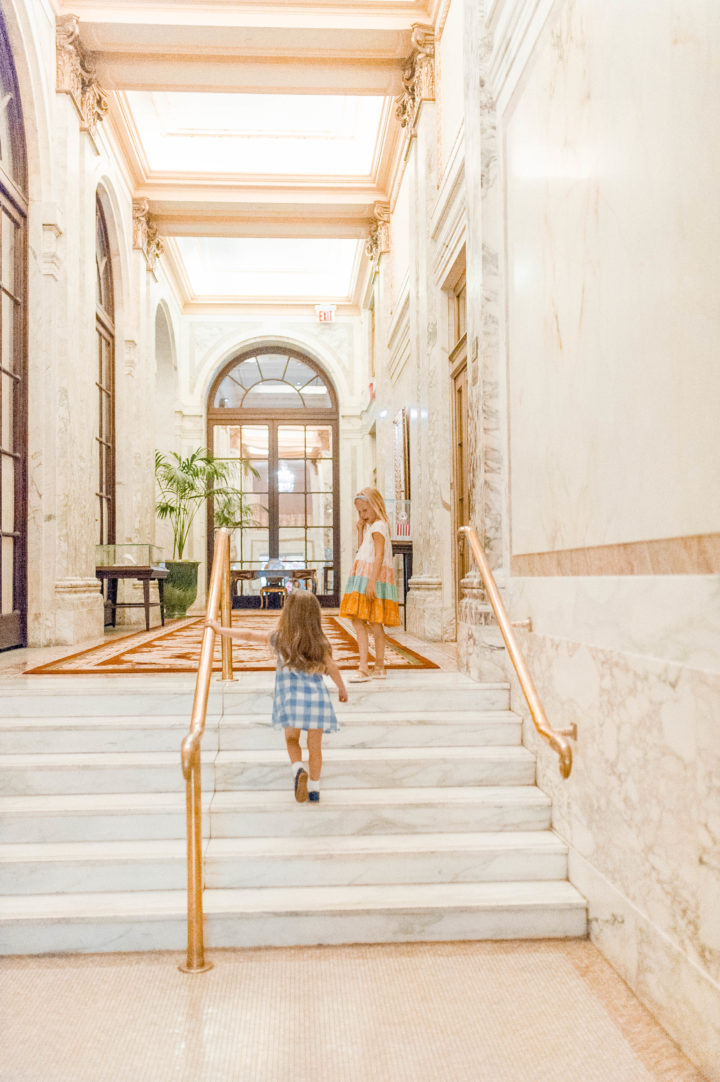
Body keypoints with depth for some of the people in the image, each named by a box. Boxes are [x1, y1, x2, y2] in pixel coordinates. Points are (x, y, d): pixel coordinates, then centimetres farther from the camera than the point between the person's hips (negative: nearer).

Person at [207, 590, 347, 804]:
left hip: (292, 698, -1)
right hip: (317, 697, 1)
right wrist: (342, 689, 27)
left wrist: (220, 628, 13)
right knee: (315, 746, 13)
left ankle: (298, 769, -5)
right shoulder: (319, 643, 3)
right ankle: (314, 789, 18)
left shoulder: (278, 638, 1)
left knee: (292, 739, 19)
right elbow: (332, 669, 10)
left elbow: (248, 635, 2)